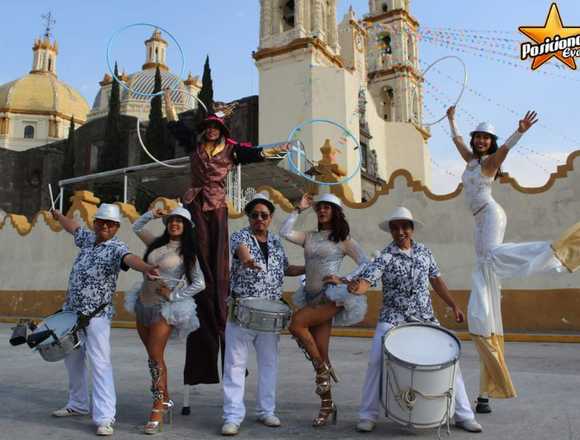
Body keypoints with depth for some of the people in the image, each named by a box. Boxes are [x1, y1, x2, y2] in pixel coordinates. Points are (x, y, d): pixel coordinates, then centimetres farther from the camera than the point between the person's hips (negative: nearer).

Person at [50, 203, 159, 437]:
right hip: (71, 311, 8)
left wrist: (145, 267, -57)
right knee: (73, 359, 18)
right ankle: (78, 404, 36)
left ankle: (105, 417, -13)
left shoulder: (117, 248, -13)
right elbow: (74, 227, 31)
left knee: (100, 363, -13)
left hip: (96, 315, -8)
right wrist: (59, 216, 49)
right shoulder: (88, 238, 9)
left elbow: (130, 259, -35)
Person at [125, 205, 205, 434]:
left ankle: (158, 409, 0)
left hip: (165, 309, -6)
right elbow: (136, 227, 22)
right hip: (143, 304, 6)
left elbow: (199, 284, -8)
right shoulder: (157, 243, 9)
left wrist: (173, 295, -12)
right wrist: (151, 214, 6)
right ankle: (165, 400, 25)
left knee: (156, 357, -8)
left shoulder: (187, 252, -5)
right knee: (152, 356, 12)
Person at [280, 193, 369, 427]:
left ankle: (323, 368, -6)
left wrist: (344, 280, -13)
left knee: (296, 324, -25)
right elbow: (285, 232, -1)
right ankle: (327, 406, 15)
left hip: (331, 297, -5)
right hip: (312, 297, 5)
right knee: (320, 353, 5)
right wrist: (299, 209, 4)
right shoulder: (309, 237, 14)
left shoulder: (343, 239, 2)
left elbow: (366, 264, -2)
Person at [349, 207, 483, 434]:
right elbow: (364, 281, -25)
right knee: (376, 362, -11)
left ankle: (463, 415, 19)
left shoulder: (424, 251, 3)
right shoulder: (385, 257, -12)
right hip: (392, 319, -3)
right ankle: (368, 415, 7)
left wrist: (454, 305, 9)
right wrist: (354, 286, -48)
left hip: (426, 318, 4)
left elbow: (436, 279, 13)